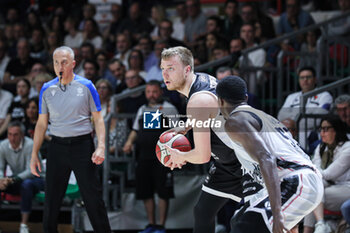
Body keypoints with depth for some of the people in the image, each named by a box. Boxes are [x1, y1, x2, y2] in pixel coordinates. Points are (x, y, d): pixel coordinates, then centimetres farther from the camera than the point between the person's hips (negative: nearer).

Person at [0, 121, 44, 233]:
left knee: (26, 184, -39)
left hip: (36, 179, -5)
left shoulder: (30, 145, -23)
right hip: (17, 180, 5)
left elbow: (31, 171, -26)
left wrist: (13, 180, -40)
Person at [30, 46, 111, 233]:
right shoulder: (47, 89, 6)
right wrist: (34, 154, 7)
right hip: (57, 146, 2)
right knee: (51, 198, 3)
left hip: (82, 145, -2)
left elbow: (98, 119, 1)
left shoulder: (86, 86, -1)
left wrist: (101, 147, -11)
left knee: (92, 196, -2)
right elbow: (42, 123, 11)